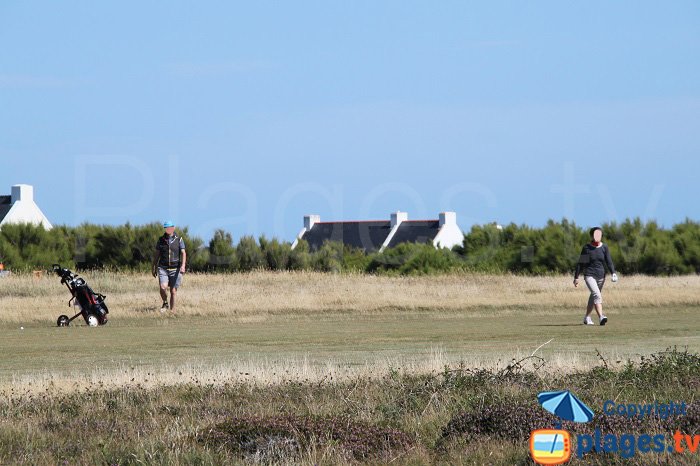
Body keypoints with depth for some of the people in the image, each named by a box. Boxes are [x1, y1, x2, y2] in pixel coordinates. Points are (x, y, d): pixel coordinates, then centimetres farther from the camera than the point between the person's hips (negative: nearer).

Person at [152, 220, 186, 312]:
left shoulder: (179, 240, 2)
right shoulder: (161, 240, 7)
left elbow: (183, 253, -6)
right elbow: (156, 254, 13)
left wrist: (183, 266, -21)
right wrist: (154, 268, 11)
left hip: (175, 269, -1)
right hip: (163, 268, 1)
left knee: (173, 291, 0)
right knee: (163, 287, -18)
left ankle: (172, 310, 10)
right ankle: (165, 303, 8)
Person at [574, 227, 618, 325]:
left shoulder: (604, 247, 5)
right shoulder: (586, 248, -2)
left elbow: (609, 261, 0)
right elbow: (580, 263, 3)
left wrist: (613, 273, -15)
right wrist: (576, 277, 2)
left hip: (601, 276, 4)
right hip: (589, 275, -4)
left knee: (593, 297, 13)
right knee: (597, 295, -21)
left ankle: (587, 317, 31)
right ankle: (601, 317, -34)